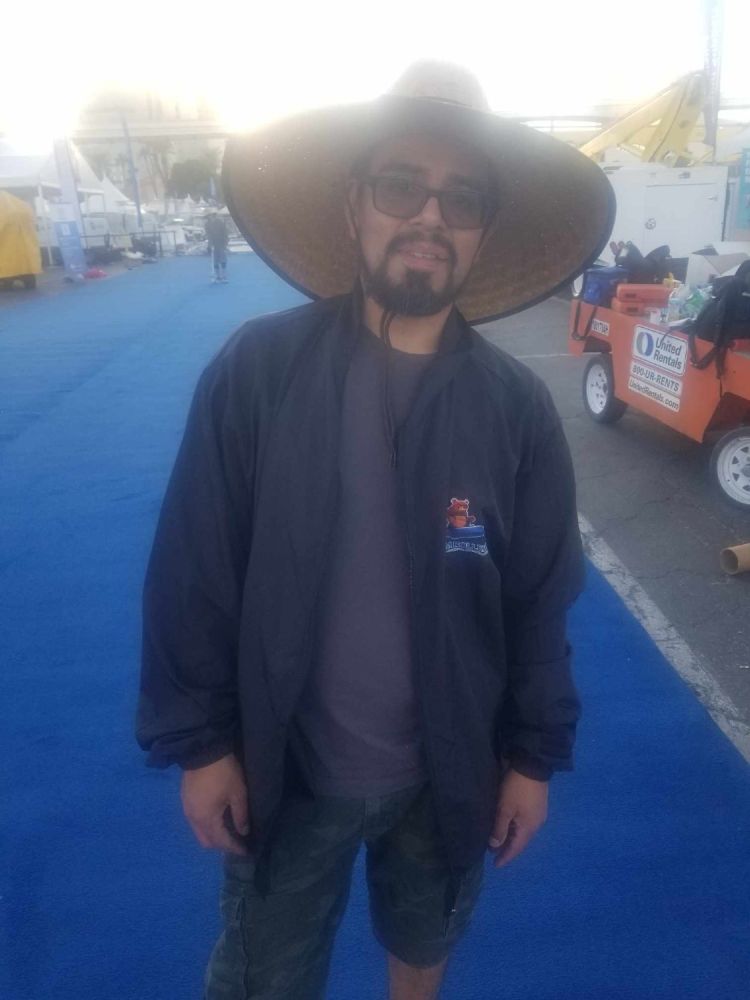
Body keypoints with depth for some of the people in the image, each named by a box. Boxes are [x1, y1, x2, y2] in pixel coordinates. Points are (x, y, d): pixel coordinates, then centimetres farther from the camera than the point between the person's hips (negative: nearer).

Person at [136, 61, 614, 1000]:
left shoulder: (517, 406, -11)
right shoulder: (255, 370, -16)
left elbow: (542, 602, -4)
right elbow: (192, 574, -11)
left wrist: (535, 755, 1)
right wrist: (197, 740, -7)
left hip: (450, 769, 2)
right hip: (285, 766, -1)